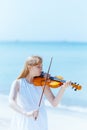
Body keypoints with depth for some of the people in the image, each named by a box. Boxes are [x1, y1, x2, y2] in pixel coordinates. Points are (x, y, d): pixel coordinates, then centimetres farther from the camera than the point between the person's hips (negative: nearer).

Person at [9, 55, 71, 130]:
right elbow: (11, 102, -20)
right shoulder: (18, 83, -5)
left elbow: (54, 103, -8)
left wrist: (63, 88, -22)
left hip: (39, 124, 1)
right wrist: (26, 113, -35)